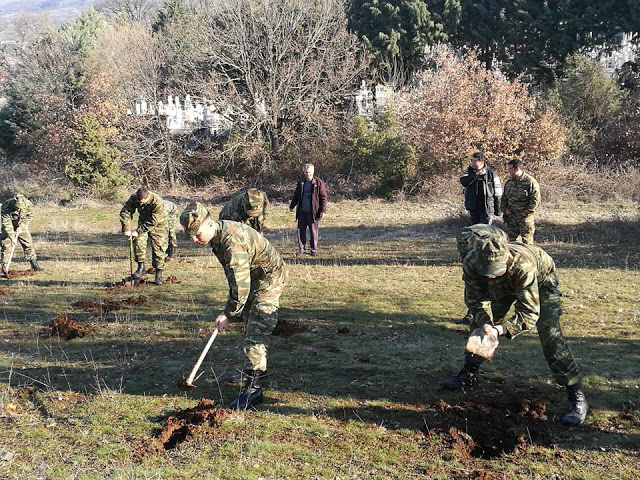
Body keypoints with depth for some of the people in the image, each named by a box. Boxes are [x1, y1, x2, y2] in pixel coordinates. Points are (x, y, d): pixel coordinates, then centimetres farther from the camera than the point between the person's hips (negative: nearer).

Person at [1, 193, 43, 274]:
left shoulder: (28, 204, -26)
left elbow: (29, 216, -7)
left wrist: (21, 226, -15)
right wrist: (12, 237, -29)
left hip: (21, 226, 2)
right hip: (9, 228, -2)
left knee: (28, 243, 2)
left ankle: (34, 265, 13)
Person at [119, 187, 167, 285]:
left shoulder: (157, 202, -37)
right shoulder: (133, 198, -24)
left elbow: (153, 222, -33)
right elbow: (125, 212, -19)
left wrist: (138, 231, -32)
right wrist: (126, 229, -29)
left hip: (158, 223, -4)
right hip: (143, 221, 4)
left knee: (158, 247, -8)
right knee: (139, 241, -15)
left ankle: (159, 273, 1)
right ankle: (141, 267, 0)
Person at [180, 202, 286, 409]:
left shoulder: (232, 242, -34)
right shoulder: (218, 234, -3)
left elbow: (240, 284, -32)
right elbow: (233, 274, 13)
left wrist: (228, 313, -22)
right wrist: (232, 300, 17)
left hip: (269, 278, -10)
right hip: (252, 278, 10)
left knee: (256, 334, -13)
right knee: (250, 328, 21)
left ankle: (253, 388, -7)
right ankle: (257, 372, 38)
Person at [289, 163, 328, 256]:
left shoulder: (318, 183, -5)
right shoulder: (301, 183, 9)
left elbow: (323, 197, -5)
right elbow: (296, 195, 21)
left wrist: (323, 210, -10)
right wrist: (292, 206, 19)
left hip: (312, 212, -4)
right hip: (301, 211, 4)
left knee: (313, 231, 4)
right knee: (301, 230, 6)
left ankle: (314, 250, 14)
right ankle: (301, 249, 15)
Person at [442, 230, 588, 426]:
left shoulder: (522, 265, -46)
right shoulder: (471, 264, -34)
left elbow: (529, 312, -41)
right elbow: (476, 300, -20)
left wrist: (504, 328, -54)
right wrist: (486, 324, -37)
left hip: (540, 279, -5)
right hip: (503, 285, 5)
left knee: (550, 334, -17)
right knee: (480, 323, 5)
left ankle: (576, 395, -10)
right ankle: (469, 373, 27)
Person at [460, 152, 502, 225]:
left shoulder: (490, 173, -7)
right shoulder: (470, 170, 2)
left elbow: (497, 193, -2)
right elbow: (463, 182, -17)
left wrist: (497, 209, 0)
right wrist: (476, 174, -27)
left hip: (486, 208, -4)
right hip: (473, 207, 4)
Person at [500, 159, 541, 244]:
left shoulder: (530, 182, -10)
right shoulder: (509, 182, 10)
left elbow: (535, 202, -12)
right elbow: (504, 198, 19)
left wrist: (525, 213, -16)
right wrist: (505, 209, 2)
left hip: (525, 218, -6)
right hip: (511, 218, 6)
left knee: (527, 243, 0)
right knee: (511, 241, 10)